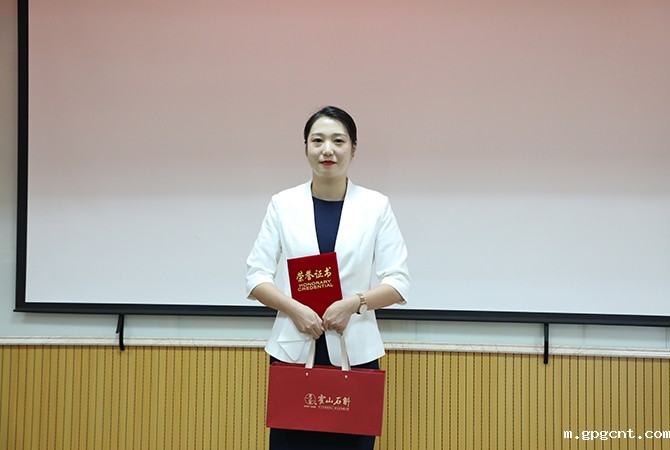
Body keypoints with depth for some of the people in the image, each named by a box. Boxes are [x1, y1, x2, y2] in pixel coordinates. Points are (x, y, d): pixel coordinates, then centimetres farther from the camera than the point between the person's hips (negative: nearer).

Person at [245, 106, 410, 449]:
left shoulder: (376, 206, 3)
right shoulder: (282, 204, 4)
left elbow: (398, 282, 2)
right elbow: (256, 276, 3)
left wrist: (354, 302, -15)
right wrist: (294, 308, -13)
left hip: (355, 353, 0)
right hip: (293, 351, 0)